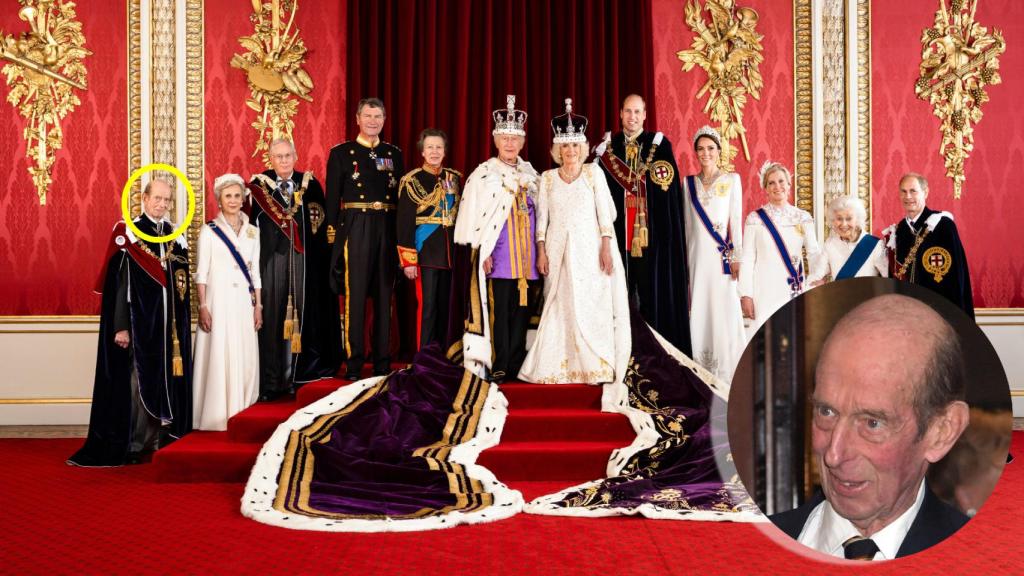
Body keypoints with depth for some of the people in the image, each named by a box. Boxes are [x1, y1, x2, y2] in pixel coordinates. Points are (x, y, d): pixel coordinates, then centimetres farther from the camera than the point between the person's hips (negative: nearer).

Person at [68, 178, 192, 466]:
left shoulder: (176, 235, 10)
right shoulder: (128, 233, -4)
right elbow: (119, 283, -8)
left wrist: (183, 324, 8)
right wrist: (121, 326, -14)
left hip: (170, 323, 5)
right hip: (139, 321, -5)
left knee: (168, 379, 6)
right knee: (139, 380, -2)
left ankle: (164, 439, 14)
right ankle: (135, 445, 5)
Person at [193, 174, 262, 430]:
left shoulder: (252, 231, 11)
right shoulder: (209, 231, -1)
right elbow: (201, 273, -3)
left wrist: (258, 306, 8)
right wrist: (203, 307, -10)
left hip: (244, 303, 4)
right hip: (218, 302, -4)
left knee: (245, 359, 4)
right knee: (219, 358, -4)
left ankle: (242, 416, 13)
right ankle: (217, 417, 3)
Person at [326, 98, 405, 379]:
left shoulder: (394, 154, 13)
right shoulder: (341, 153, 5)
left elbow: (402, 197, 12)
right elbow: (332, 198, 2)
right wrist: (334, 233, -5)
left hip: (388, 231, 3)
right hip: (355, 228, -3)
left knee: (384, 295, 7)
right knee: (355, 295, -3)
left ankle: (382, 360, 15)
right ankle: (354, 361, 5)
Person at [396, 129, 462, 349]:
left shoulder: (455, 178, 10)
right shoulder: (412, 181, -4)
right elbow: (404, 224, -7)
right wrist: (408, 261, -12)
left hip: (451, 254, 5)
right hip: (426, 253, -5)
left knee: (446, 307, 10)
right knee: (427, 307, -5)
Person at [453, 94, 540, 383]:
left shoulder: (531, 174, 14)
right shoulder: (482, 174, 0)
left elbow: (539, 212, 18)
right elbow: (472, 214, -4)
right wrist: (482, 251, -11)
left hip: (527, 255, 4)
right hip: (498, 254, -4)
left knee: (523, 310, 4)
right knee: (499, 310, -6)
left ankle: (517, 365, 11)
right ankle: (499, 367, 0)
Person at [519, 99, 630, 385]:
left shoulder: (593, 172, 3)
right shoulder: (547, 177, 7)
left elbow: (605, 211, 1)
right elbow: (541, 217, 6)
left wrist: (606, 247, -7)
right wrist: (541, 252, -1)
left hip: (588, 248, -1)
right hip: (558, 249, 1)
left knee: (590, 305, -3)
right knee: (560, 306, 1)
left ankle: (594, 366, 5)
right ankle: (560, 366, 7)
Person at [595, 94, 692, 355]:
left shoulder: (660, 144, 5)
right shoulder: (608, 146, 11)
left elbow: (670, 189, 0)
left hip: (653, 231, -1)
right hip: (619, 228, 1)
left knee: (654, 289, 0)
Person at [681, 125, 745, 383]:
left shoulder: (732, 179, 6)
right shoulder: (688, 183, 11)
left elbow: (736, 219, 1)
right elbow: (686, 223, 12)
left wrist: (737, 256, -5)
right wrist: (684, 258, 8)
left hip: (722, 255, -2)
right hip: (697, 253, 2)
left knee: (725, 309, -4)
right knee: (699, 310, 1)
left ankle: (726, 373, 3)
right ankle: (702, 370, 8)